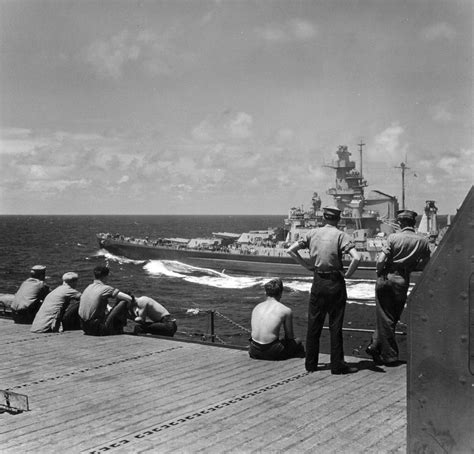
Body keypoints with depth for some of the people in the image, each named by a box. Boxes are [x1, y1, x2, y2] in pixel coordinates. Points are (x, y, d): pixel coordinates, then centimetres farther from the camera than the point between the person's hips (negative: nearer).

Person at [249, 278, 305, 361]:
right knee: (297, 343, 22)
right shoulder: (286, 310, -2)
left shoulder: (256, 307, 13)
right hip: (271, 352, -4)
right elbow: (289, 337, 6)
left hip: (254, 351, 4)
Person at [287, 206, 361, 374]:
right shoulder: (341, 236, -8)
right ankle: (337, 365, 10)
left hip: (318, 282, 3)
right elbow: (356, 258, -21)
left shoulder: (313, 233, 3)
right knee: (335, 326, 5)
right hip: (335, 283, -3)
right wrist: (347, 274, -7)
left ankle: (310, 363, 18)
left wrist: (306, 265, 6)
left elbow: (290, 250, 1)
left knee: (313, 324, 12)